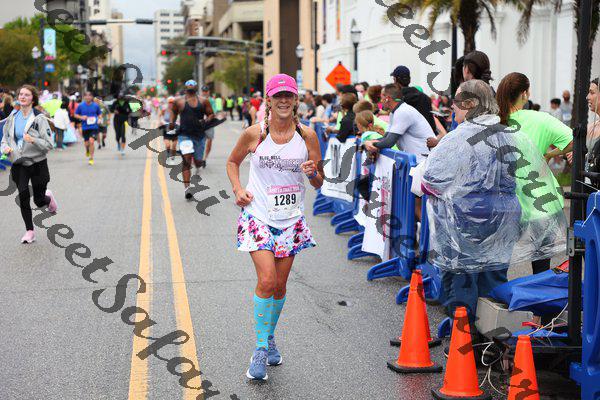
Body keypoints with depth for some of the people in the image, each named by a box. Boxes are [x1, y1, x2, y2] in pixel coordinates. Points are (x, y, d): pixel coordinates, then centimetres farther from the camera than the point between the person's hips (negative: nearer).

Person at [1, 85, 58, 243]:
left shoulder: (39, 118, -9)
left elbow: (49, 144, -11)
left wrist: (33, 140, -28)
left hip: (37, 164, -3)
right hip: (19, 164, 3)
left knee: (39, 200, 4)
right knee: (23, 197, -7)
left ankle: (48, 197, 42)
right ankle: (29, 232, 4)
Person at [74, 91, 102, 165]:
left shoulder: (96, 106, 1)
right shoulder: (80, 106, 0)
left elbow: (100, 114, 15)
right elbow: (75, 115, 9)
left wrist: (99, 119, -5)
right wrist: (81, 117, -11)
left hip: (94, 127, -2)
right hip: (85, 127, 2)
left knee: (91, 142, -17)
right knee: (86, 143, 9)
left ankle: (91, 159, -5)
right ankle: (87, 150, 47)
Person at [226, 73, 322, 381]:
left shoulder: (307, 136, 0)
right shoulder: (254, 134, -5)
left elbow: (319, 183, 7)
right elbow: (233, 161, 13)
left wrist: (313, 172, -15)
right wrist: (238, 189, -3)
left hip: (290, 219, 3)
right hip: (258, 216, -2)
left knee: (280, 286, 10)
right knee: (267, 280, -16)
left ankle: (269, 337, 33)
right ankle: (260, 349, -3)